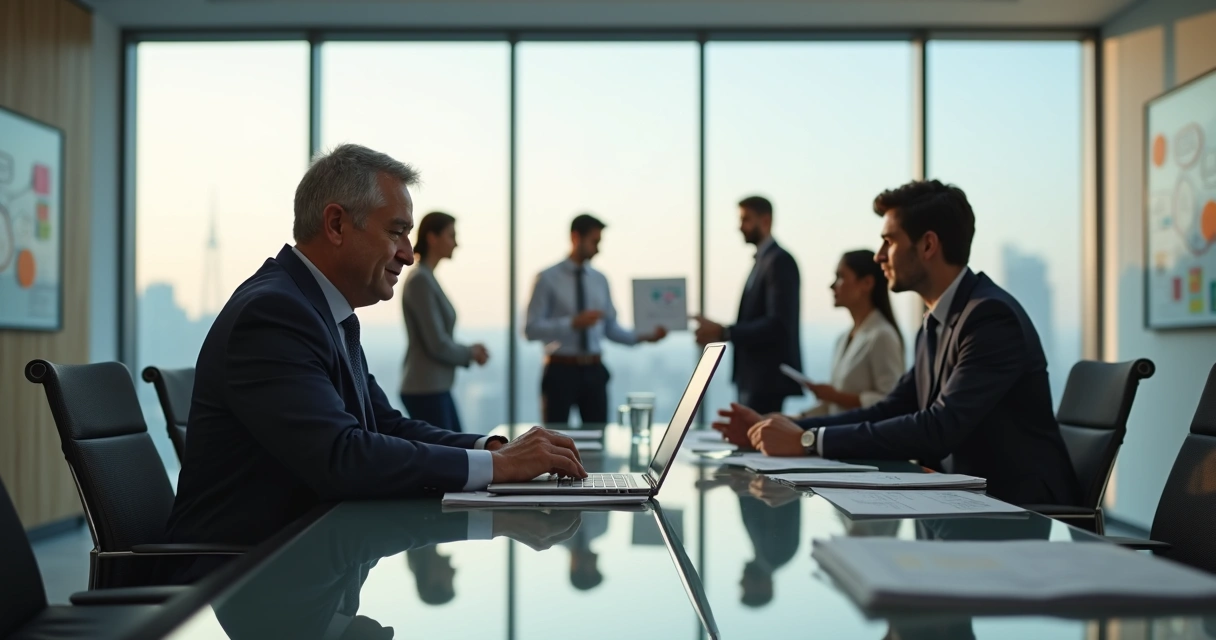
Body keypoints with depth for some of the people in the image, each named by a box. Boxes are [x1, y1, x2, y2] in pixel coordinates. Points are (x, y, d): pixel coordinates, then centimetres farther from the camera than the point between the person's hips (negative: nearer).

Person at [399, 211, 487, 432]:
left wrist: (470, 351, 4)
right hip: (426, 390, -9)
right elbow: (437, 344, -17)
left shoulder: (428, 278, 11)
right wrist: (471, 352, -2)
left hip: (438, 387, 9)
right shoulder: (420, 280, -16)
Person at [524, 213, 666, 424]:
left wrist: (644, 336, -5)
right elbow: (531, 329, -12)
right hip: (561, 371, -4)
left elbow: (611, 328, 10)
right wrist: (573, 323, -23)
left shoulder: (600, 280, 8)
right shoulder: (549, 279, -5)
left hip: (594, 371, 4)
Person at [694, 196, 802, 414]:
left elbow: (778, 324, -22)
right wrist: (718, 333, 6)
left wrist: (724, 332, -24)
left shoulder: (779, 261, -13)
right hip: (756, 376, 10)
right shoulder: (763, 260, 16)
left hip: (767, 376, -10)